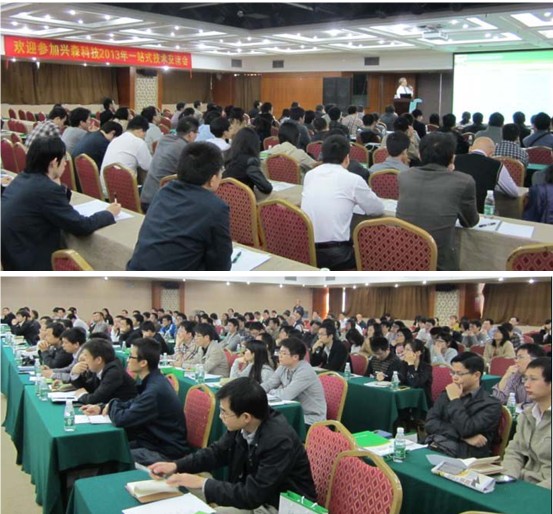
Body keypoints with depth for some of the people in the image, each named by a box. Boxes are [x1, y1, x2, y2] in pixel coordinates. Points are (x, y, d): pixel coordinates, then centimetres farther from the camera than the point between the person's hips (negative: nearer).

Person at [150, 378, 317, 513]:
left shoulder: (279, 441, -32)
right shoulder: (242, 425, -11)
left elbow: (252, 496, -29)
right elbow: (217, 452, 7)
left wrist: (203, 483, -24)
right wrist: (175, 466, -5)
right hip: (255, 492, 7)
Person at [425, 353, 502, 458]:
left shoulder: (491, 405, 0)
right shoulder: (446, 395, 17)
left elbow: (466, 430, -14)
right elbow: (430, 424, 3)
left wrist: (455, 400, -4)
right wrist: (462, 436, -9)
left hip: (462, 455, -6)